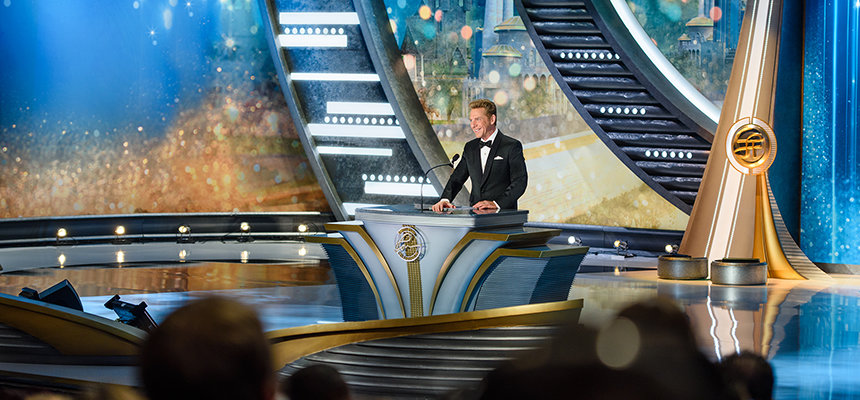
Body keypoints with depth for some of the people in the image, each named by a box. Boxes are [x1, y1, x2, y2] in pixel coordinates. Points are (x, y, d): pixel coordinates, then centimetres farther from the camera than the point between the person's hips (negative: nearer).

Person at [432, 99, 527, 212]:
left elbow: (520, 182, -10)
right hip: (475, 214, 6)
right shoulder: (470, 147, 17)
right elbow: (457, 178, 16)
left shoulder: (512, 146, -1)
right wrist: (445, 199, -4)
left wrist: (496, 204, -22)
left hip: (503, 214, -6)